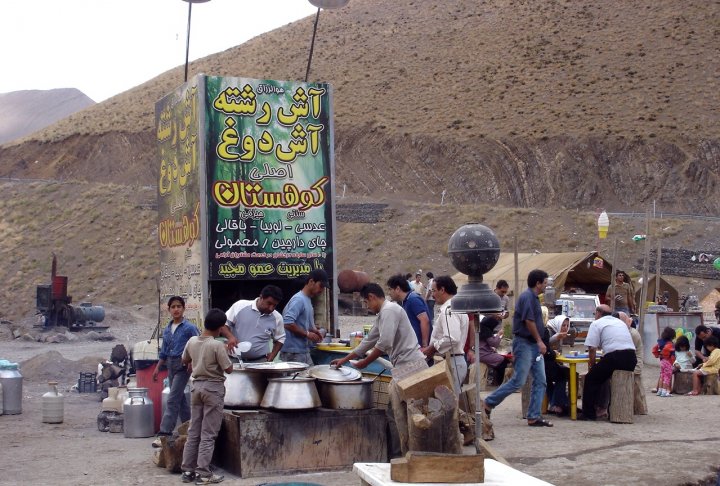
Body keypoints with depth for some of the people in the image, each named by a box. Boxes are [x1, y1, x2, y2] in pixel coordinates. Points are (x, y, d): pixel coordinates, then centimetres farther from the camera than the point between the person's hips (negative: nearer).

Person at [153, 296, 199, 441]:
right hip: (170, 365, 7)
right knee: (180, 398, 13)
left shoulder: (189, 328, -9)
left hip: (183, 365, -7)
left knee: (172, 400, -11)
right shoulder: (167, 329, 11)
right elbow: (164, 351, 19)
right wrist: (157, 368, 17)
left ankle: (164, 434, -12)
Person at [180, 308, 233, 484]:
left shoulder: (192, 341, 2)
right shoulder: (217, 345, -18)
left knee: (193, 431, 12)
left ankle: (187, 470, 14)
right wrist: (225, 353, 3)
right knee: (208, 434, -2)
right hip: (213, 388, -6)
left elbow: (185, 361, 18)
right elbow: (228, 369, -13)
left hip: (197, 385, 6)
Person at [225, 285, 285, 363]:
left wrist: (272, 355, 3)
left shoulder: (277, 318, 2)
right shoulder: (240, 306, -5)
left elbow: (280, 339, 17)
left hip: (260, 362, 2)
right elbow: (224, 323, 1)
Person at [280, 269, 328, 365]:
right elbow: (288, 323, -24)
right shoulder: (299, 299, -14)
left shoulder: (307, 300, 16)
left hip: (304, 351, 10)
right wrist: (307, 334, -16)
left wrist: (314, 330, 8)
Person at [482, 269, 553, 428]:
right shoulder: (527, 297, -14)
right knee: (518, 381, -8)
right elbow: (529, 321, -19)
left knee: (540, 381, 5)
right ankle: (488, 403, 3)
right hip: (524, 343, -10)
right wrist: (539, 341, -13)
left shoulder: (534, 297, 16)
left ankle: (534, 417, 7)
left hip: (533, 345, 10)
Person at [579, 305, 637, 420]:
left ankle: (589, 413, 8)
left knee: (591, 379, 10)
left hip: (614, 357, -7)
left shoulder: (596, 323, 6)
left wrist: (591, 365, 11)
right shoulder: (621, 322, 27)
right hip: (631, 358, 7)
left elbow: (592, 348, -1)